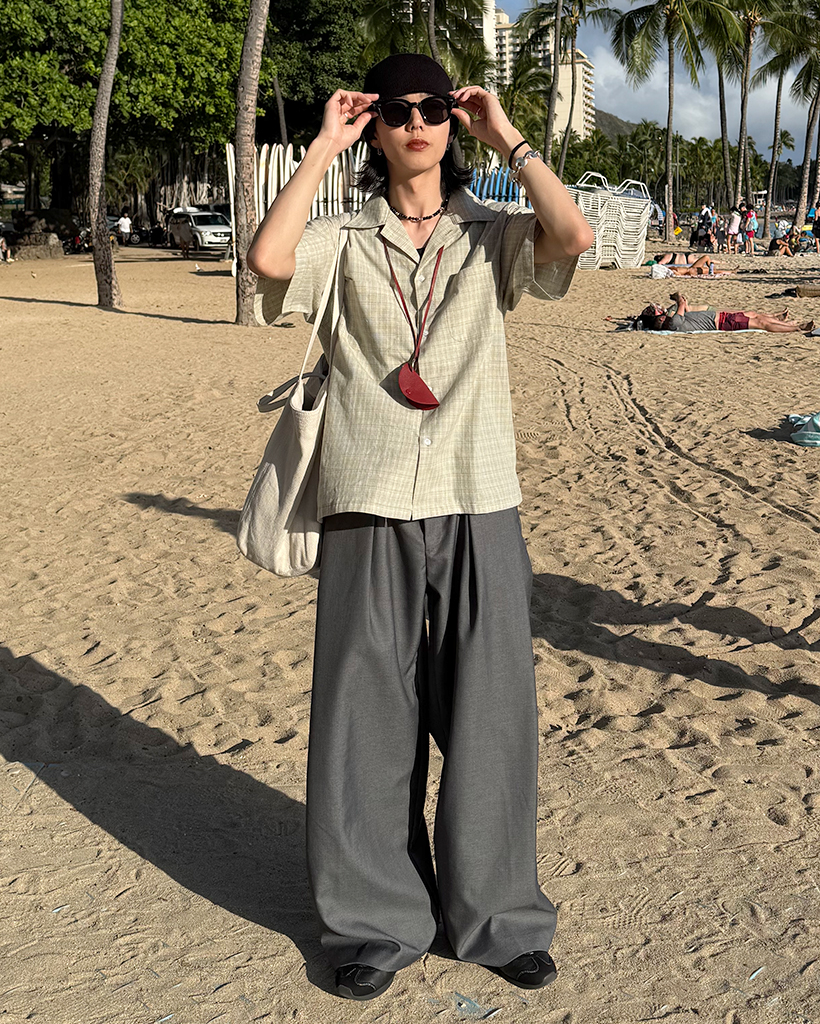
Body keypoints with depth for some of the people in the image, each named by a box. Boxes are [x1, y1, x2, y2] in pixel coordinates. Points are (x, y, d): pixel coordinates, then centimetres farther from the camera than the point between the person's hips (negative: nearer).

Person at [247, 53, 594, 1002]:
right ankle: (377, 921, 22)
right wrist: (322, 148, -4)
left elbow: (574, 236, -12)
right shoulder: (345, 240, 8)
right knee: (367, 712, 6)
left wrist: (507, 137, -1)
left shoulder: (491, 235, 9)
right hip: (370, 506, 0)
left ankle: (495, 915, 23)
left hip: (478, 504, 1)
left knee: (487, 711, 6)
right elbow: (269, 257, -14)